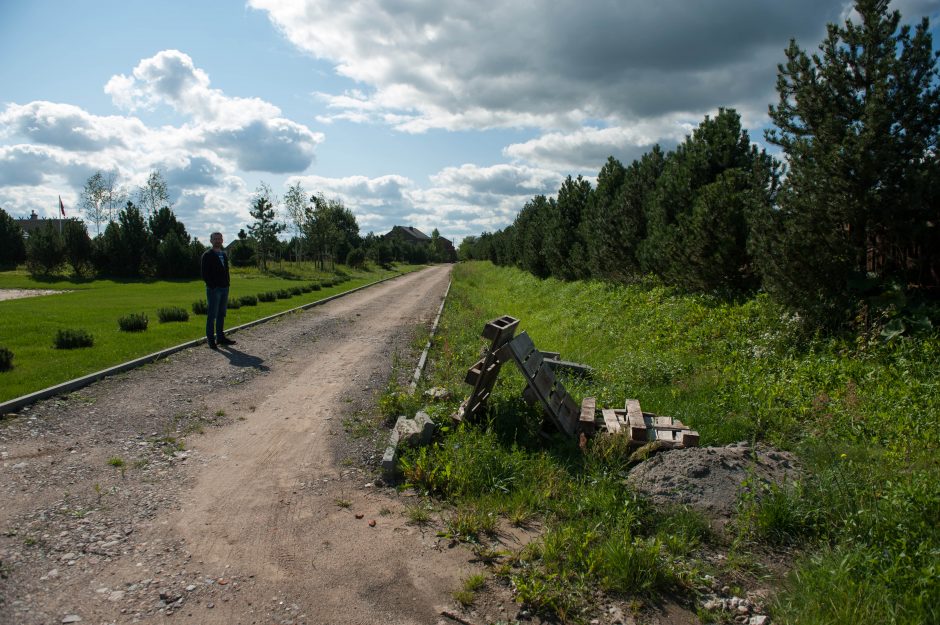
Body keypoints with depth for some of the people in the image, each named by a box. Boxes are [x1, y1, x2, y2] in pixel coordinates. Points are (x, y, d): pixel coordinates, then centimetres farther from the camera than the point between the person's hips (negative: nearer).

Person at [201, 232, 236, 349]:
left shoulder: (224, 255, 15)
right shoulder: (207, 255, -6)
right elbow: (204, 274, -10)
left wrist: (227, 284, 8)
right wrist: (212, 286, -14)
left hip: (224, 288, 7)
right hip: (213, 289, -7)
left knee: (221, 314, 11)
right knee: (212, 315, -4)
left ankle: (220, 337, 18)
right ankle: (210, 339, 2)